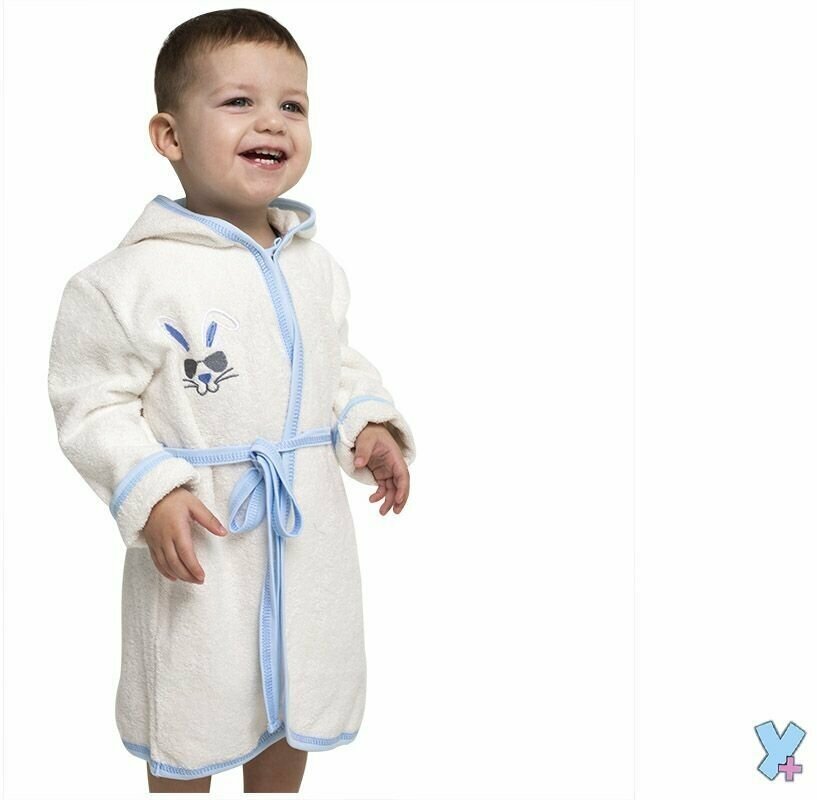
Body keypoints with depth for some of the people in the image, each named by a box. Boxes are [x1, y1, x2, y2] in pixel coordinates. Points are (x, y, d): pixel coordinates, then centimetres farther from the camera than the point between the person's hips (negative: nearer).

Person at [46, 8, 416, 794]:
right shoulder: (136, 279, -18)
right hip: (199, 539, -5)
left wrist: (366, 422, -2)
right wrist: (149, 491, -25)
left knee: (296, 701, 23)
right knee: (186, 727, 14)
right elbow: (91, 403, -14)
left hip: (309, 531, 6)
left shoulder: (315, 264, 2)